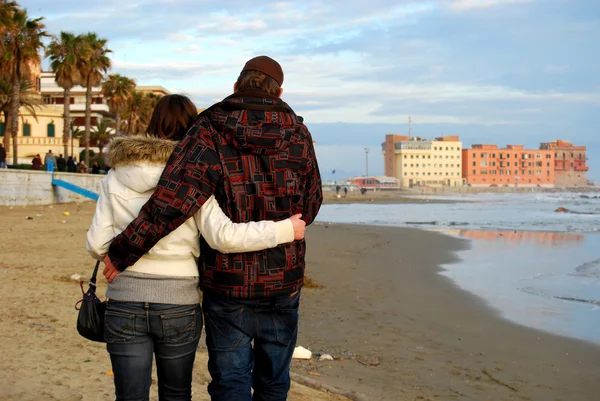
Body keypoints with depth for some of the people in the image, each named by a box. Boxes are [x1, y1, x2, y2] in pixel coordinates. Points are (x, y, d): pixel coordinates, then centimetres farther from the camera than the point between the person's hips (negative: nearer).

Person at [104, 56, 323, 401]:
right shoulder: (299, 135, -2)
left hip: (228, 282, -2)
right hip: (284, 282, 2)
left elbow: (174, 199, -21)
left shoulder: (210, 131, -10)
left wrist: (122, 252, -16)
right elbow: (310, 207, 6)